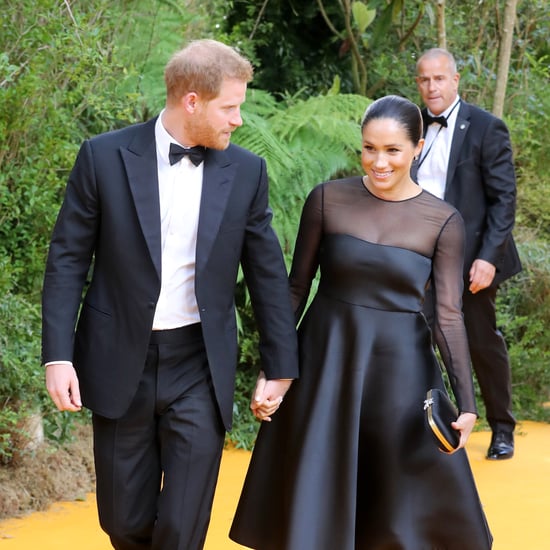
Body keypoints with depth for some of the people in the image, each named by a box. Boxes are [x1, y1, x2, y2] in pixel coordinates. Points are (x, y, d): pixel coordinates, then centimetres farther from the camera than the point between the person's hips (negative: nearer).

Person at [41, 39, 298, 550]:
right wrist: (58, 355, -8)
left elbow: (267, 274, 6)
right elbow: (68, 259, -2)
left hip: (201, 366, 1)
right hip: (120, 361, 0)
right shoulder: (105, 156, -6)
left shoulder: (245, 171, -1)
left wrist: (279, 368, 8)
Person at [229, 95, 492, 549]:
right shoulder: (327, 200, -6)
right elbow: (297, 286, 2)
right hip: (326, 358, 0)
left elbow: (449, 315, -6)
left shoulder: (444, 222, -6)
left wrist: (466, 401, -14)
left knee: (413, 502, 7)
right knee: (314, 490, 6)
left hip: (400, 366, 0)